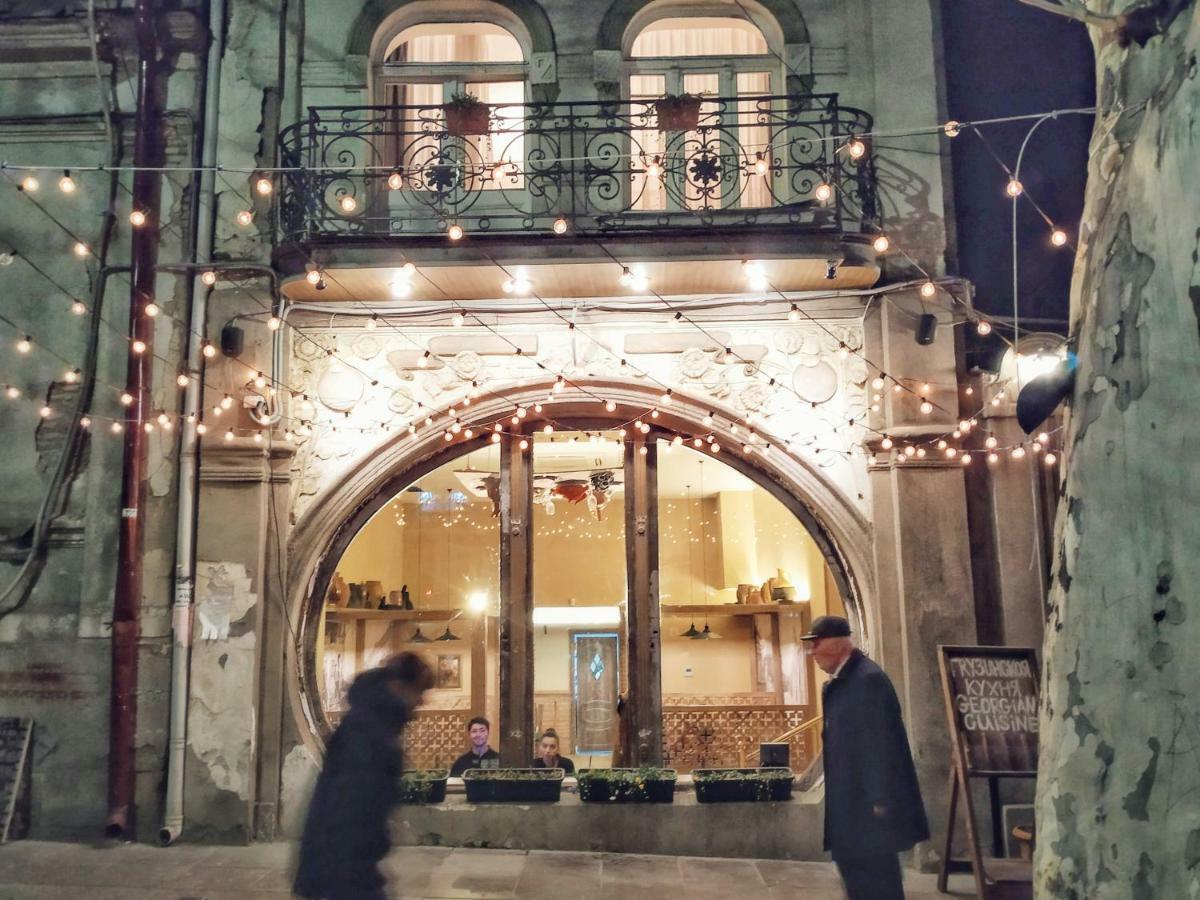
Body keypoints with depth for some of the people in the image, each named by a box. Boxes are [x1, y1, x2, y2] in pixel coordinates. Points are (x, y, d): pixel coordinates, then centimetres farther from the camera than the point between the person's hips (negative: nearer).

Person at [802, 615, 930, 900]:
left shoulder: (868, 678, -18)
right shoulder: (838, 682, 11)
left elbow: (880, 742, -21)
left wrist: (880, 798, -21)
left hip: (869, 797, -10)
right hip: (849, 796, 10)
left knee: (876, 869, 0)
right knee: (851, 860, 16)